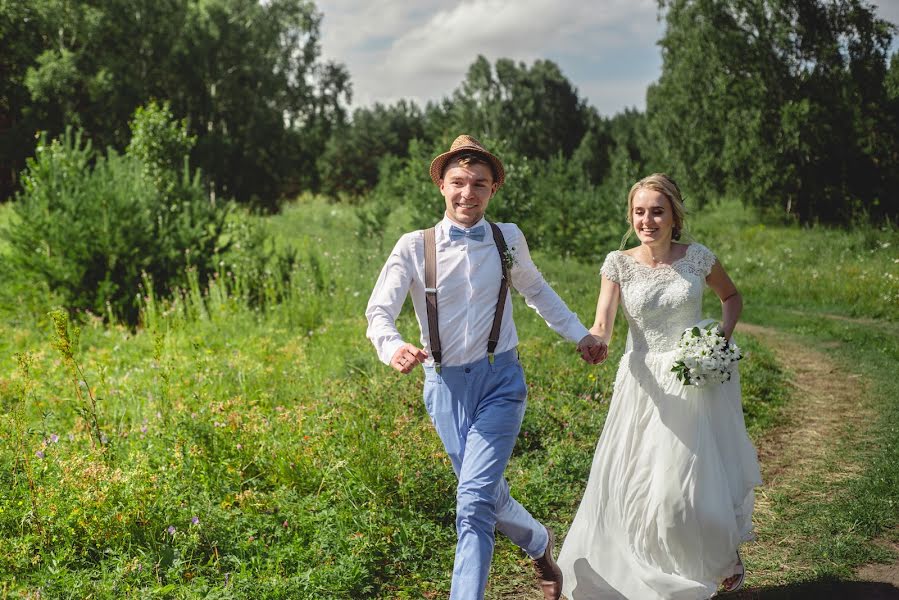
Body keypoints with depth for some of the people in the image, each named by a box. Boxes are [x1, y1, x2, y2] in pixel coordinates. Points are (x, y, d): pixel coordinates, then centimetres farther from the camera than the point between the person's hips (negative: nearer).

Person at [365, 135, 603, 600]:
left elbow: (536, 290, 19)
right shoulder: (414, 247, -6)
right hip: (445, 385, 1)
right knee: (486, 493, 16)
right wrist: (393, 347, -33)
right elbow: (379, 310, -12)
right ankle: (538, 542, 47)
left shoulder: (508, 239, 0)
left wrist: (579, 335, 22)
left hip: (500, 379, -1)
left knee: (474, 500, -14)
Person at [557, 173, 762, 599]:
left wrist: (724, 337, -3)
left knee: (700, 481, -1)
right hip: (645, 386, 1)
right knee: (631, 483, 1)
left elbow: (732, 297, 14)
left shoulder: (698, 257, -4)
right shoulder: (619, 264, -4)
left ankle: (727, 553, 31)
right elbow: (602, 328, -11)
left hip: (698, 382, -1)